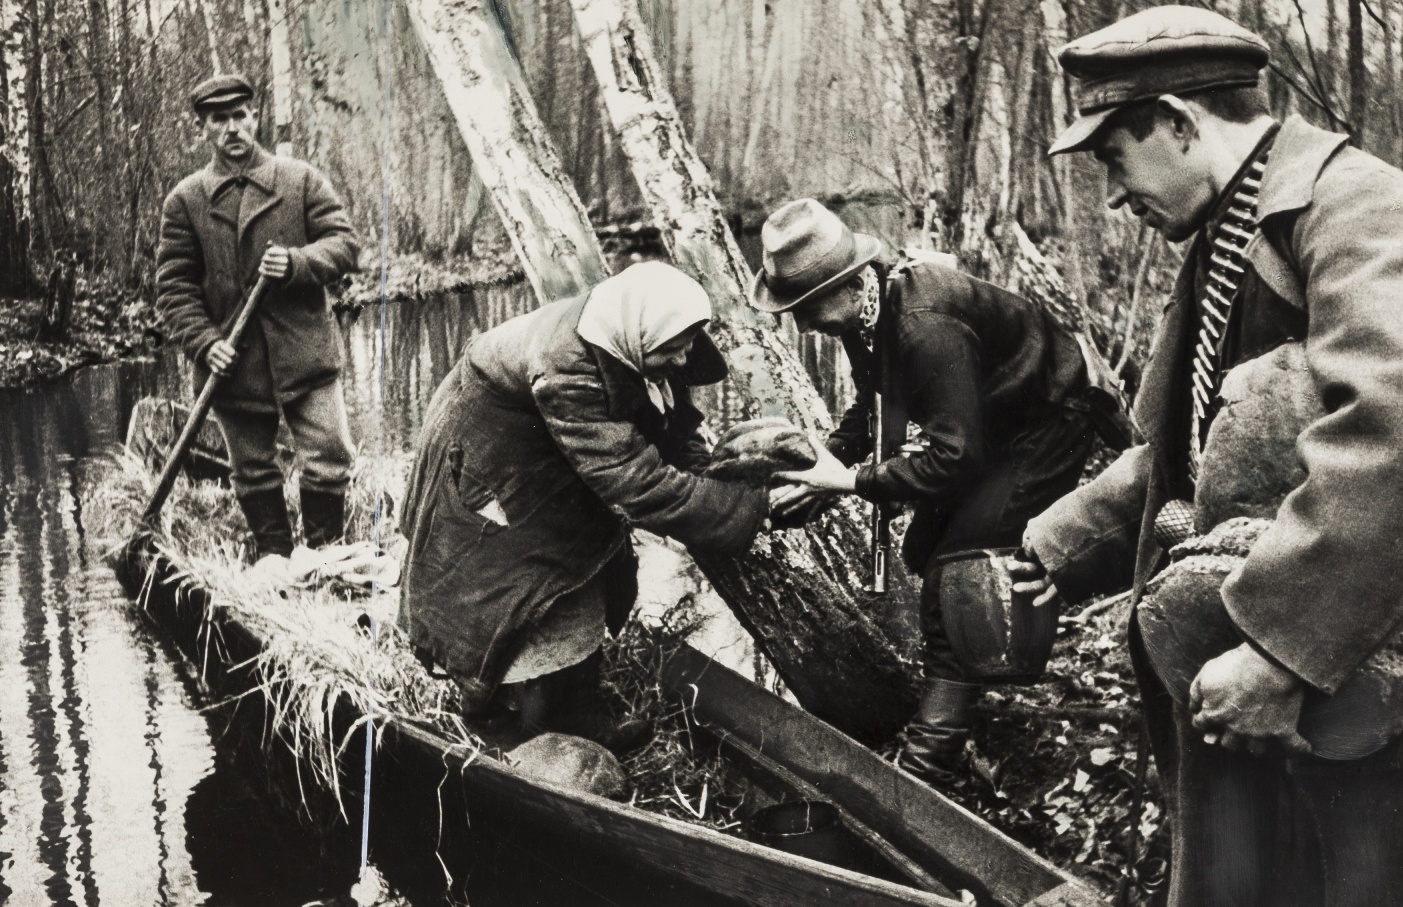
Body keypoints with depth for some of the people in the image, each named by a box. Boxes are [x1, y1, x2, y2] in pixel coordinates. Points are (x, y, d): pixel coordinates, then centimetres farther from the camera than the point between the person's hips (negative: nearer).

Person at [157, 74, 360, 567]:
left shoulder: (302, 180, 5)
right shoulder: (184, 200, 5)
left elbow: (343, 243, 1)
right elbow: (174, 285, 3)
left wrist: (298, 263, -18)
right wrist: (204, 341, -10)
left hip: (305, 354, -1)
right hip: (233, 363, 1)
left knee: (330, 462, -3)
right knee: (252, 471, 11)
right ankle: (272, 554, 29)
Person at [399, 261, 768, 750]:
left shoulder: (639, 342, -20)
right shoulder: (568, 372, -43)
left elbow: (677, 423, -6)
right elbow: (639, 484, -43)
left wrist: (705, 469, -24)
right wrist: (755, 509, -43)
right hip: (486, 454, -8)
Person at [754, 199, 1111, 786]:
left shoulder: (926, 328, -36)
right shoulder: (864, 309, -8)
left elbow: (953, 458, -35)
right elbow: (870, 407, 7)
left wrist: (853, 481, -29)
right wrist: (826, 461, -8)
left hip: (1045, 429, -9)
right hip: (989, 424, 9)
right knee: (924, 552, 14)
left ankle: (926, 764, -7)